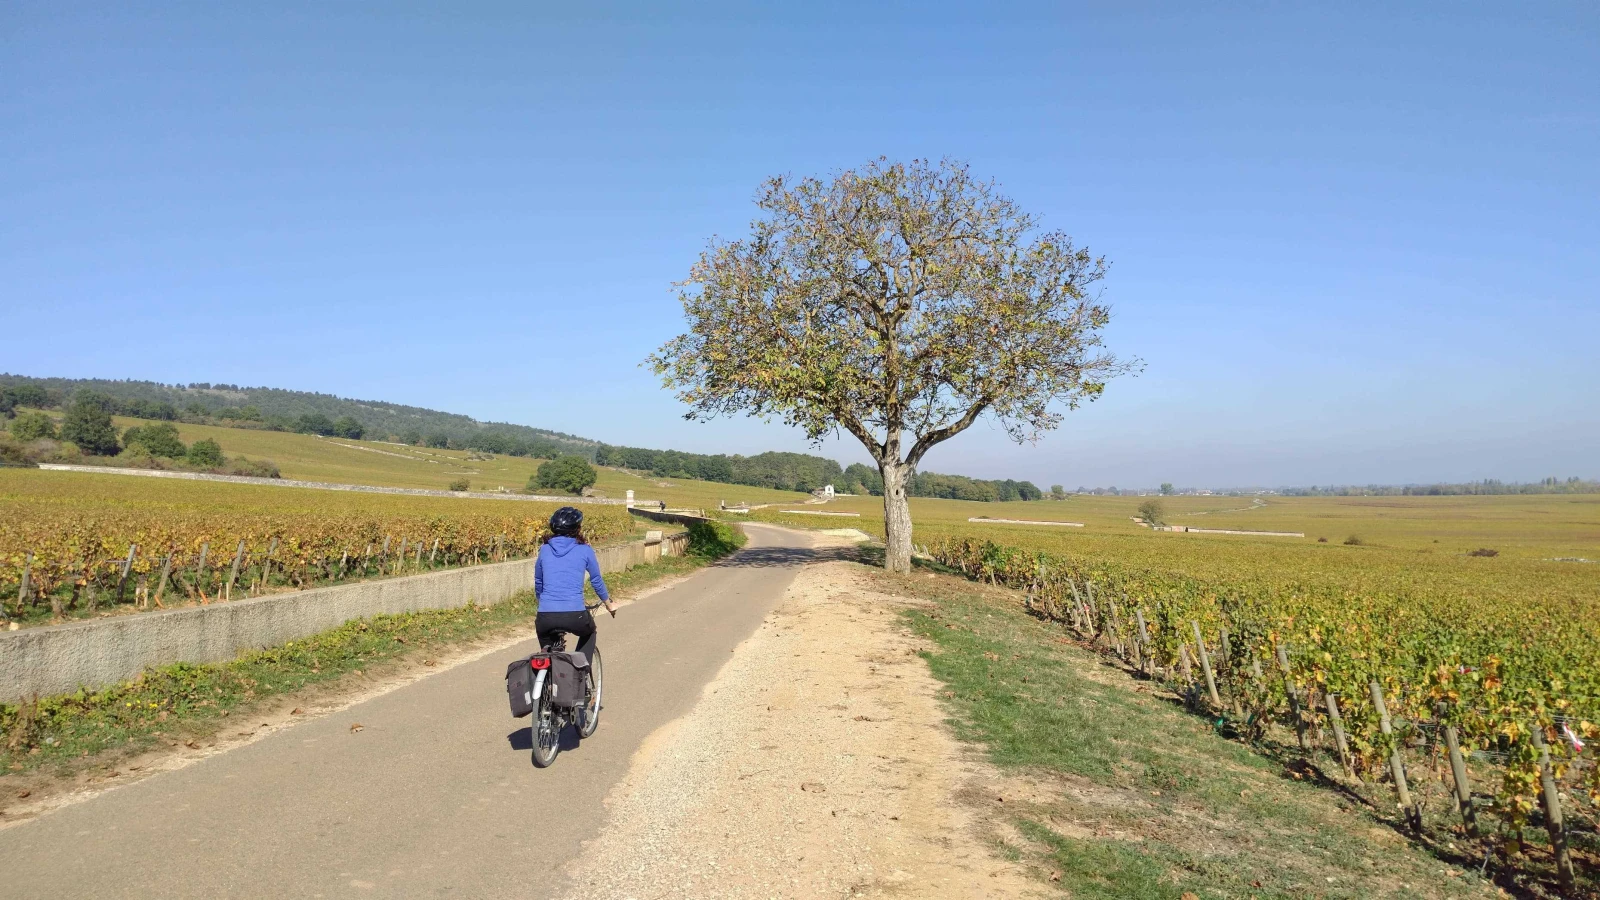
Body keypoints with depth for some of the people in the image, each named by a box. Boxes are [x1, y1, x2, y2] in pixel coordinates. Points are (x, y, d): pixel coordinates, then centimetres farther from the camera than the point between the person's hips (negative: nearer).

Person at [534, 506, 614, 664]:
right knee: (589, 632, 32)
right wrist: (609, 604, 31)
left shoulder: (544, 549, 12)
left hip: (546, 616, 2)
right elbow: (597, 581, 14)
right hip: (574, 616, -2)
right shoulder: (584, 550, 5)